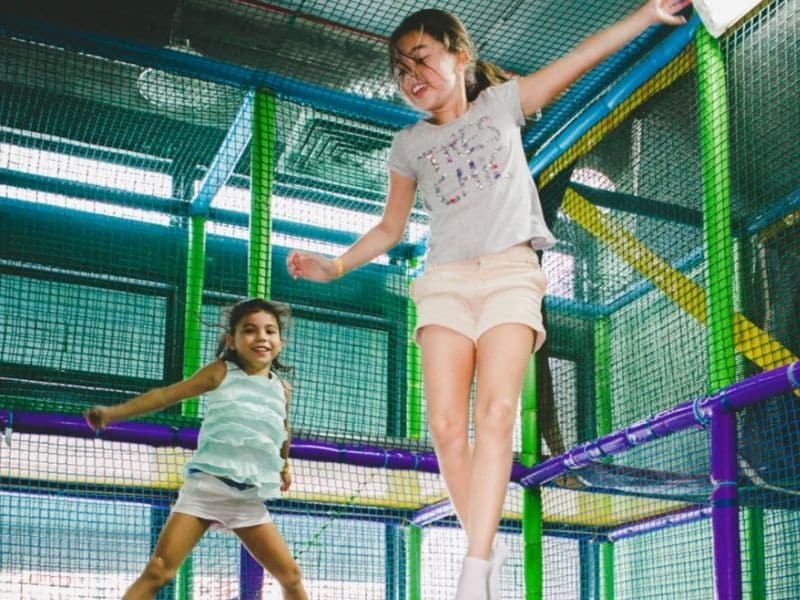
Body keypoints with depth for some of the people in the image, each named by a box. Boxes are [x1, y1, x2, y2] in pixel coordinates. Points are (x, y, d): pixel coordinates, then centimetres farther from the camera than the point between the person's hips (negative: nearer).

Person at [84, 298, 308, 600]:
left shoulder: (282, 390, 12)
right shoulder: (221, 372, 2)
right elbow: (166, 394, 0)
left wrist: (284, 465, 40)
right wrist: (114, 412, -7)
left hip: (250, 500, 4)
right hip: (206, 487, -3)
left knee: (291, 576, 5)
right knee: (158, 571, -12)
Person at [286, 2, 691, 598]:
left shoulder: (502, 103, 14)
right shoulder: (410, 144, 18)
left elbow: (581, 58, 9)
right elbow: (391, 228, 21)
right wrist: (333, 266, 7)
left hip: (510, 273, -3)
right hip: (445, 280, 3)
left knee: (497, 413, -22)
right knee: (447, 425, -15)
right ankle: (488, 548, -2)